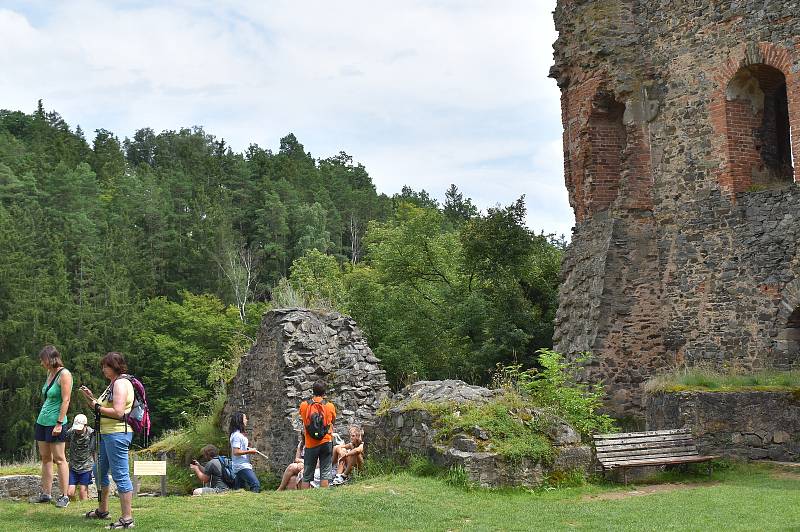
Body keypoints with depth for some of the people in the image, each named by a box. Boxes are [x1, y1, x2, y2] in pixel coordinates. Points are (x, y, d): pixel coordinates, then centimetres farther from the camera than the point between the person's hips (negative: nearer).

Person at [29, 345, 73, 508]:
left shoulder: (64, 374, -12)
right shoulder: (50, 373, 14)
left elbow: (66, 400, -16)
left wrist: (59, 424, -19)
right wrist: (42, 417, 17)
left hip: (54, 422, -8)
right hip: (42, 421, 8)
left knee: (59, 459, -5)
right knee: (45, 458, 10)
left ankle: (64, 496, 0)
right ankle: (46, 493, 15)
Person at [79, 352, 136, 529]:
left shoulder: (121, 383, -13)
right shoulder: (113, 383, 19)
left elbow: (118, 412, -23)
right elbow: (105, 408, 22)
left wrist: (97, 407, -12)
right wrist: (91, 398, 10)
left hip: (117, 434, -11)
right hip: (106, 434, 11)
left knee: (120, 475, -10)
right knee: (100, 471, 22)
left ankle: (127, 519, -8)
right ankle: (102, 510, 38)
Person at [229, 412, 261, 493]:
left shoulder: (240, 434, 16)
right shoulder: (237, 435, -14)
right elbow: (236, 452, -20)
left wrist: (248, 446, 12)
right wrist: (249, 451, -14)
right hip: (242, 467, -10)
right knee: (256, 485, -19)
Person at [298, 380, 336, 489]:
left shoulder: (304, 405, -3)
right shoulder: (330, 406, -3)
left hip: (310, 444, 0)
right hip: (326, 443, 0)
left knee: (306, 476, 7)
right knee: (325, 474, 2)